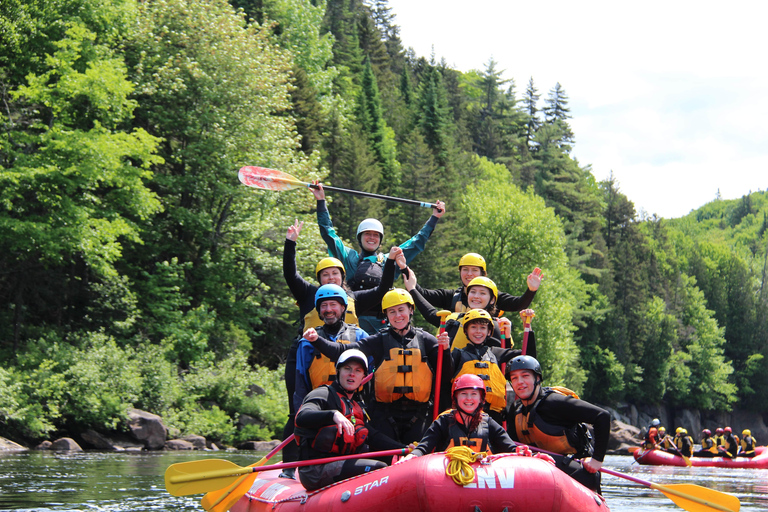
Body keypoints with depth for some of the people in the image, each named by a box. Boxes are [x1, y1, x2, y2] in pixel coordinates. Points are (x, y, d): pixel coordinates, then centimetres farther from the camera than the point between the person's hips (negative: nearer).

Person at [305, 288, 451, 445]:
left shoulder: (425, 340, 7)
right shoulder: (380, 341, 6)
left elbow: (446, 373, 5)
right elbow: (344, 351, -5)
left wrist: (444, 351, -13)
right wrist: (317, 340, -18)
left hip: (418, 413, 0)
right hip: (385, 414, 0)